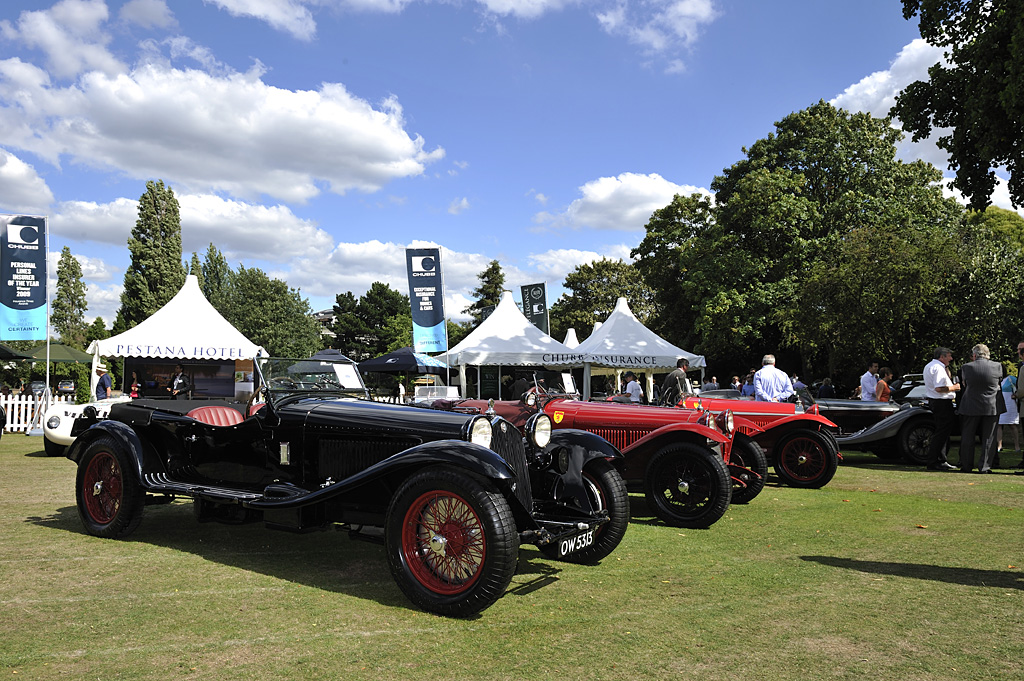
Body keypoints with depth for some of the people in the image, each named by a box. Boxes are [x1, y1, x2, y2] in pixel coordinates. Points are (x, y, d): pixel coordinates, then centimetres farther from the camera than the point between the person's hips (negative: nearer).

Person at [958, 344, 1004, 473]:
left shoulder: (966, 367, -8)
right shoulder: (997, 366, -7)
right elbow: (1000, 379, 12)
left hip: (971, 407, 0)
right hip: (992, 408, 0)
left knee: (967, 438, 10)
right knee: (988, 438, 8)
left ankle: (966, 466, 14)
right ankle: (984, 466, 7)